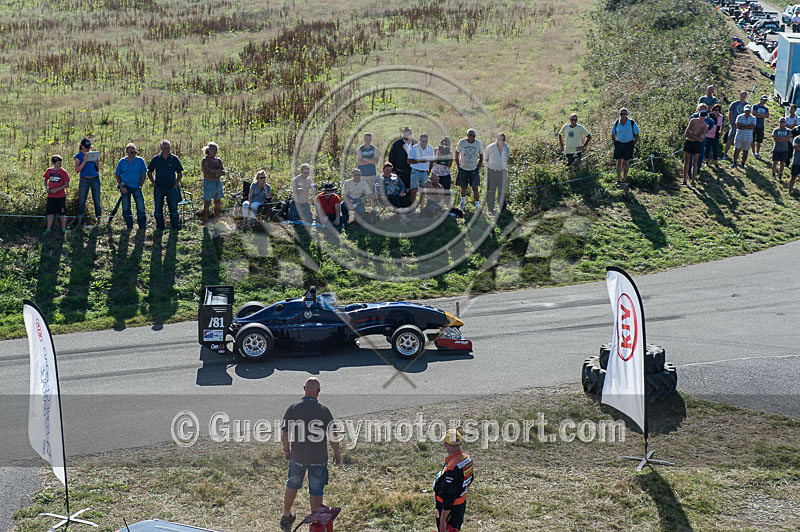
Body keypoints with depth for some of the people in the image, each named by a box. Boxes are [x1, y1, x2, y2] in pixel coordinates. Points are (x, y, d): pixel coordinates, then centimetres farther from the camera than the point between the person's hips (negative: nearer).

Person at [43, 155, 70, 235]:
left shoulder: (63, 172, -8)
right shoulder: (49, 171, 2)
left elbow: (67, 184, -9)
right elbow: (45, 180, 18)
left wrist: (57, 189, -16)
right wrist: (46, 188, -1)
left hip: (61, 196, -3)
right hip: (51, 196, 3)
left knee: (62, 213, 3)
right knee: (50, 212, 6)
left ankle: (63, 229, 13)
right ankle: (48, 229, 13)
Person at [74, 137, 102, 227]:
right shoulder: (78, 156, 2)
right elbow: (77, 170, -8)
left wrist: (97, 163, -7)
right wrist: (85, 161, -16)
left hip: (95, 179, 2)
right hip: (84, 180, -2)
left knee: (97, 200, 1)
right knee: (81, 201, -3)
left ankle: (99, 221, 5)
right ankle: (79, 222, 2)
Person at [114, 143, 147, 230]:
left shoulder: (140, 161, 1)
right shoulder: (122, 161, 1)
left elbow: (144, 174, 6)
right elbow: (117, 175, 6)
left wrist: (140, 185, -2)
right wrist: (121, 187, -4)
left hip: (136, 187, 0)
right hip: (125, 187, 0)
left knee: (141, 208, -7)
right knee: (126, 209, 4)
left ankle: (142, 227, 2)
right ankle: (129, 226, 16)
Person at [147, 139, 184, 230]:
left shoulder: (174, 159, 1)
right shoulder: (156, 159, 3)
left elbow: (180, 173, 7)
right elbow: (149, 172, 13)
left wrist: (176, 184, -3)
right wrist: (153, 182, 3)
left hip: (171, 188, -1)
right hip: (159, 188, 1)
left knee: (173, 208, -1)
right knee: (158, 208, 6)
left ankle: (175, 225, 6)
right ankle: (159, 226, 16)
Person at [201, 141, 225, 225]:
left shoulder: (218, 160, 12)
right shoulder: (205, 160, -5)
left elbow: (223, 172, 2)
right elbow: (206, 173, -17)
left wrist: (213, 171, -14)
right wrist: (218, 172, -10)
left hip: (218, 183, 6)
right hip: (208, 183, -6)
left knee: (217, 204, 9)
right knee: (207, 204, -2)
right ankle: (205, 223, 2)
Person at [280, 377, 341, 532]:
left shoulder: (292, 408, -8)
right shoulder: (324, 410, -13)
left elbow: (284, 433, -1)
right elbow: (333, 436, -9)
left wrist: (286, 450, 15)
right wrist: (337, 454, 5)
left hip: (297, 456, 2)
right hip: (318, 458, -2)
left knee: (292, 485, 21)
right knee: (316, 491, 9)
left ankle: (286, 518, 33)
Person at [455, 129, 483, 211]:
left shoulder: (479, 144, -5)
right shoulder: (461, 142, -8)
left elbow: (481, 157, 7)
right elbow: (456, 154, 4)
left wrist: (478, 168, 1)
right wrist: (458, 166, 0)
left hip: (474, 169, 0)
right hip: (463, 169, 0)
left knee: (475, 188, -6)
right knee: (463, 187, 9)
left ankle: (477, 205, 1)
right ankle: (463, 203, 31)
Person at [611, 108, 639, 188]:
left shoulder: (632, 123, -8)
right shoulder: (616, 123, -1)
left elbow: (637, 136, 0)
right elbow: (613, 135, 13)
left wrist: (633, 145, -6)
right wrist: (615, 144, 3)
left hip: (628, 144, -2)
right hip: (619, 143, 2)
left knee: (626, 163, 0)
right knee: (619, 163, 1)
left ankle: (624, 180, 10)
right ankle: (618, 181, 6)